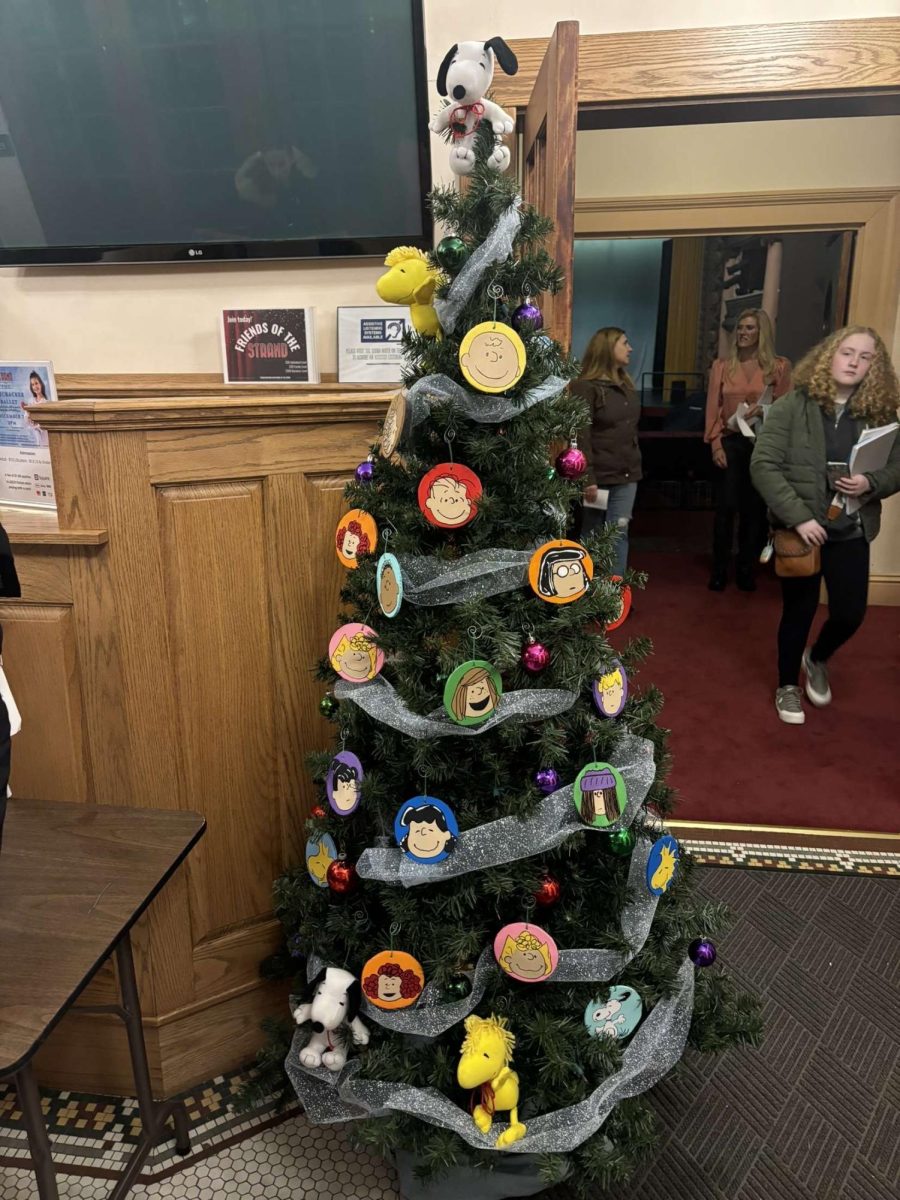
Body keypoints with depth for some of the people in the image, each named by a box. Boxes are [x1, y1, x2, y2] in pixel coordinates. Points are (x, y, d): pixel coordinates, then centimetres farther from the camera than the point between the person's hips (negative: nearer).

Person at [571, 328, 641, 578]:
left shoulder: (627, 386, 16)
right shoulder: (585, 386, -10)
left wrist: (634, 465, 14)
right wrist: (587, 478, -21)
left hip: (626, 475, 7)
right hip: (599, 476, -6)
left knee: (619, 534, 5)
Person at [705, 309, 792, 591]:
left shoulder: (779, 367, 4)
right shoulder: (722, 366, 7)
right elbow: (713, 408, 3)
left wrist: (764, 409, -16)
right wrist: (715, 444, -7)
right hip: (730, 442, 0)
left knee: (755, 508, 4)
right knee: (725, 507, -3)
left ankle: (746, 570, 15)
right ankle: (720, 570, 7)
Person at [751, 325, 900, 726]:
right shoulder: (793, 406, -9)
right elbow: (763, 465, -15)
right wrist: (798, 516, -21)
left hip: (851, 530, 3)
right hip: (801, 528, -3)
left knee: (850, 614, 3)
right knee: (798, 612, 9)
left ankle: (816, 659, 37)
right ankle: (788, 686, 31)